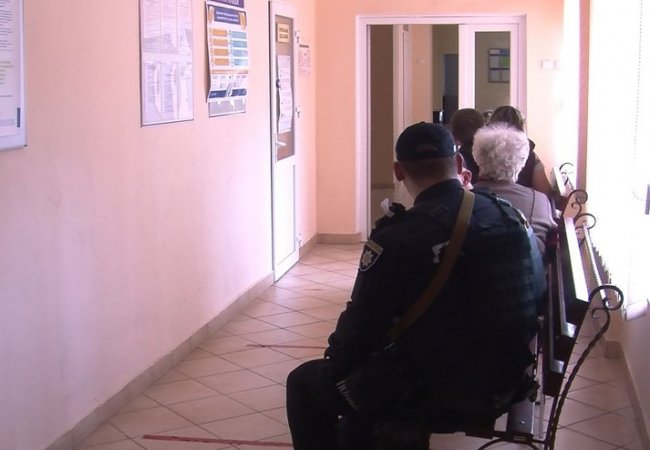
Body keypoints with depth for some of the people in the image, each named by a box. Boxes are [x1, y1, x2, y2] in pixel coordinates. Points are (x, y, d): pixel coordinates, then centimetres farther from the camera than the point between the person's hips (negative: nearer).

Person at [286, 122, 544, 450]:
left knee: (305, 383, 15)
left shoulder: (397, 238, -20)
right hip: (500, 388, 7)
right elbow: (537, 301, 9)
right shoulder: (511, 218, -2)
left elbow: (361, 326, -12)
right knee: (363, 372, 31)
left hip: (435, 395, -7)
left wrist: (336, 355, 7)